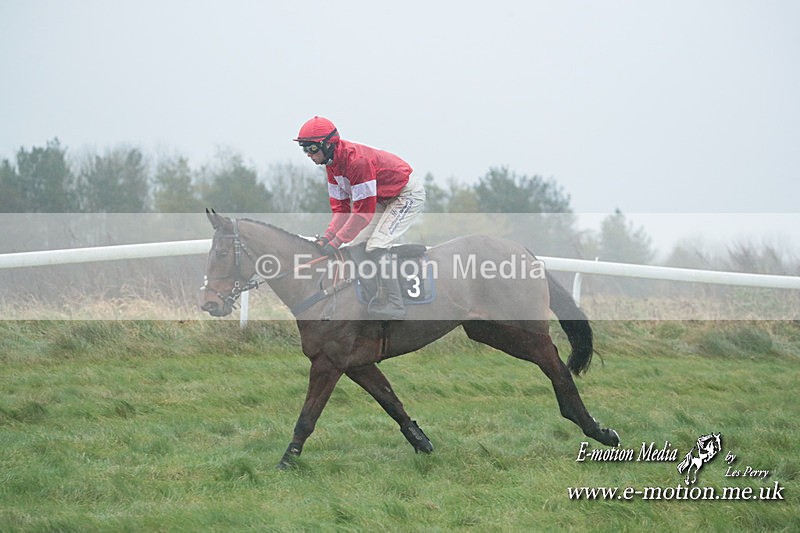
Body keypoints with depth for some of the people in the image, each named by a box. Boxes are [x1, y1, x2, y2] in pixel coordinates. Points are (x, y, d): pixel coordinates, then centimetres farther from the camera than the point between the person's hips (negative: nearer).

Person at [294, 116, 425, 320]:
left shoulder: (357, 160, -32)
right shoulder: (332, 164, -2)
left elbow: (364, 212, -31)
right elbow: (341, 208, 2)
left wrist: (335, 242, -29)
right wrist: (326, 237, -13)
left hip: (408, 195, -10)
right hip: (383, 199, 10)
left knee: (376, 247, -20)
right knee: (355, 246, 4)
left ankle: (395, 305, -17)